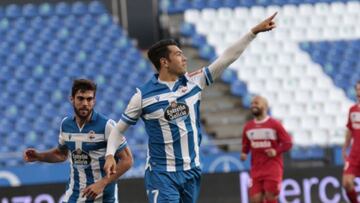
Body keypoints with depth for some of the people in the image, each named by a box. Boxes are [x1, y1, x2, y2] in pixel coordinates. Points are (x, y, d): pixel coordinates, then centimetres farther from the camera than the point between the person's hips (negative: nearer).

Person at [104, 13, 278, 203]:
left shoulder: (194, 81, 2)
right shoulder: (143, 95, -8)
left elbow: (226, 58, 0)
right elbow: (119, 129, 2)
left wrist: (254, 32, -5)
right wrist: (110, 155, -13)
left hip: (191, 171, 5)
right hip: (161, 173, -5)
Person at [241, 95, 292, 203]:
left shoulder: (275, 124, -4)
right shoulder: (248, 127, 9)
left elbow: (288, 143, -3)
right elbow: (246, 145, 20)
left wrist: (276, 151, -19)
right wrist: (244, 153, -2)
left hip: (273, 167, -4)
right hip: (256, 169, 4)